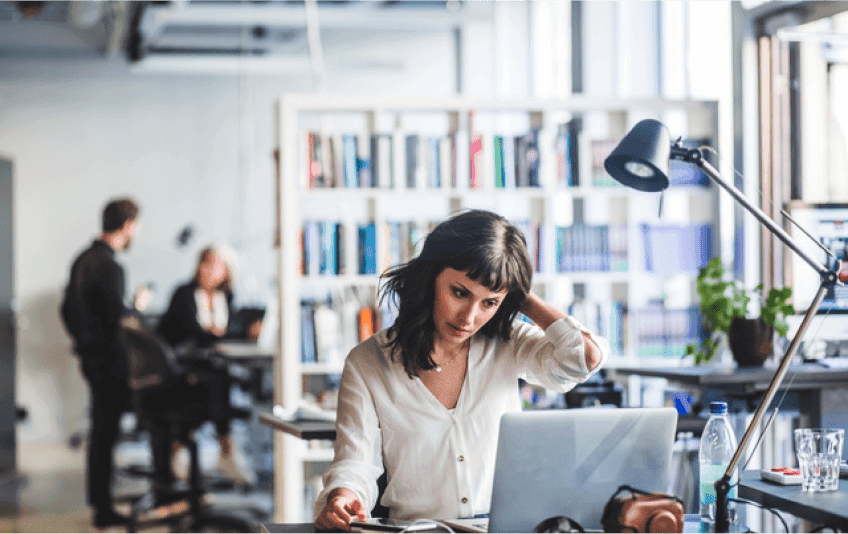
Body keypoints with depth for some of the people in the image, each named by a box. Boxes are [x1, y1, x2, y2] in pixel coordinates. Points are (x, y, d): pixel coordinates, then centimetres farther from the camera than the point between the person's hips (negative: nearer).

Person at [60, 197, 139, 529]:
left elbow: (67, 309, 16)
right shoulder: (109, 266, -21)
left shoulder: (82, 259, 8)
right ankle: (103, 510, 3)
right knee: (106, 431, -3)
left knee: (100, 428, 19)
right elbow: (119, 320, -23)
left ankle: (98, 498, 30)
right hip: (109, 358, -9)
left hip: (90, 355, 9)